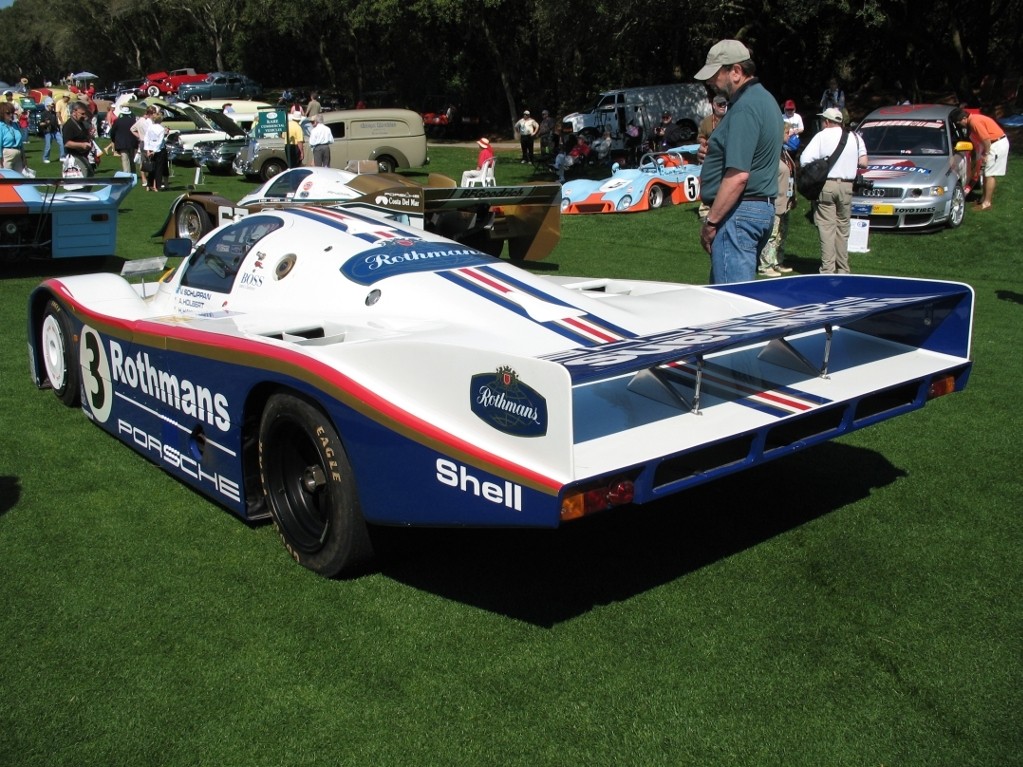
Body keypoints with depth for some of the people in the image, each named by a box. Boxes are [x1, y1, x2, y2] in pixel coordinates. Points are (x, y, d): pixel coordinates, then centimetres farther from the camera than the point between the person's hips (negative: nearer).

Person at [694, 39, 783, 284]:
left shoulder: (744, 108, -17)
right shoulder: (764, 98, 17)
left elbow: (738, 175, -24)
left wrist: (711, 222, -19)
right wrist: (711, 155, 11)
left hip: (739, 211, -11)